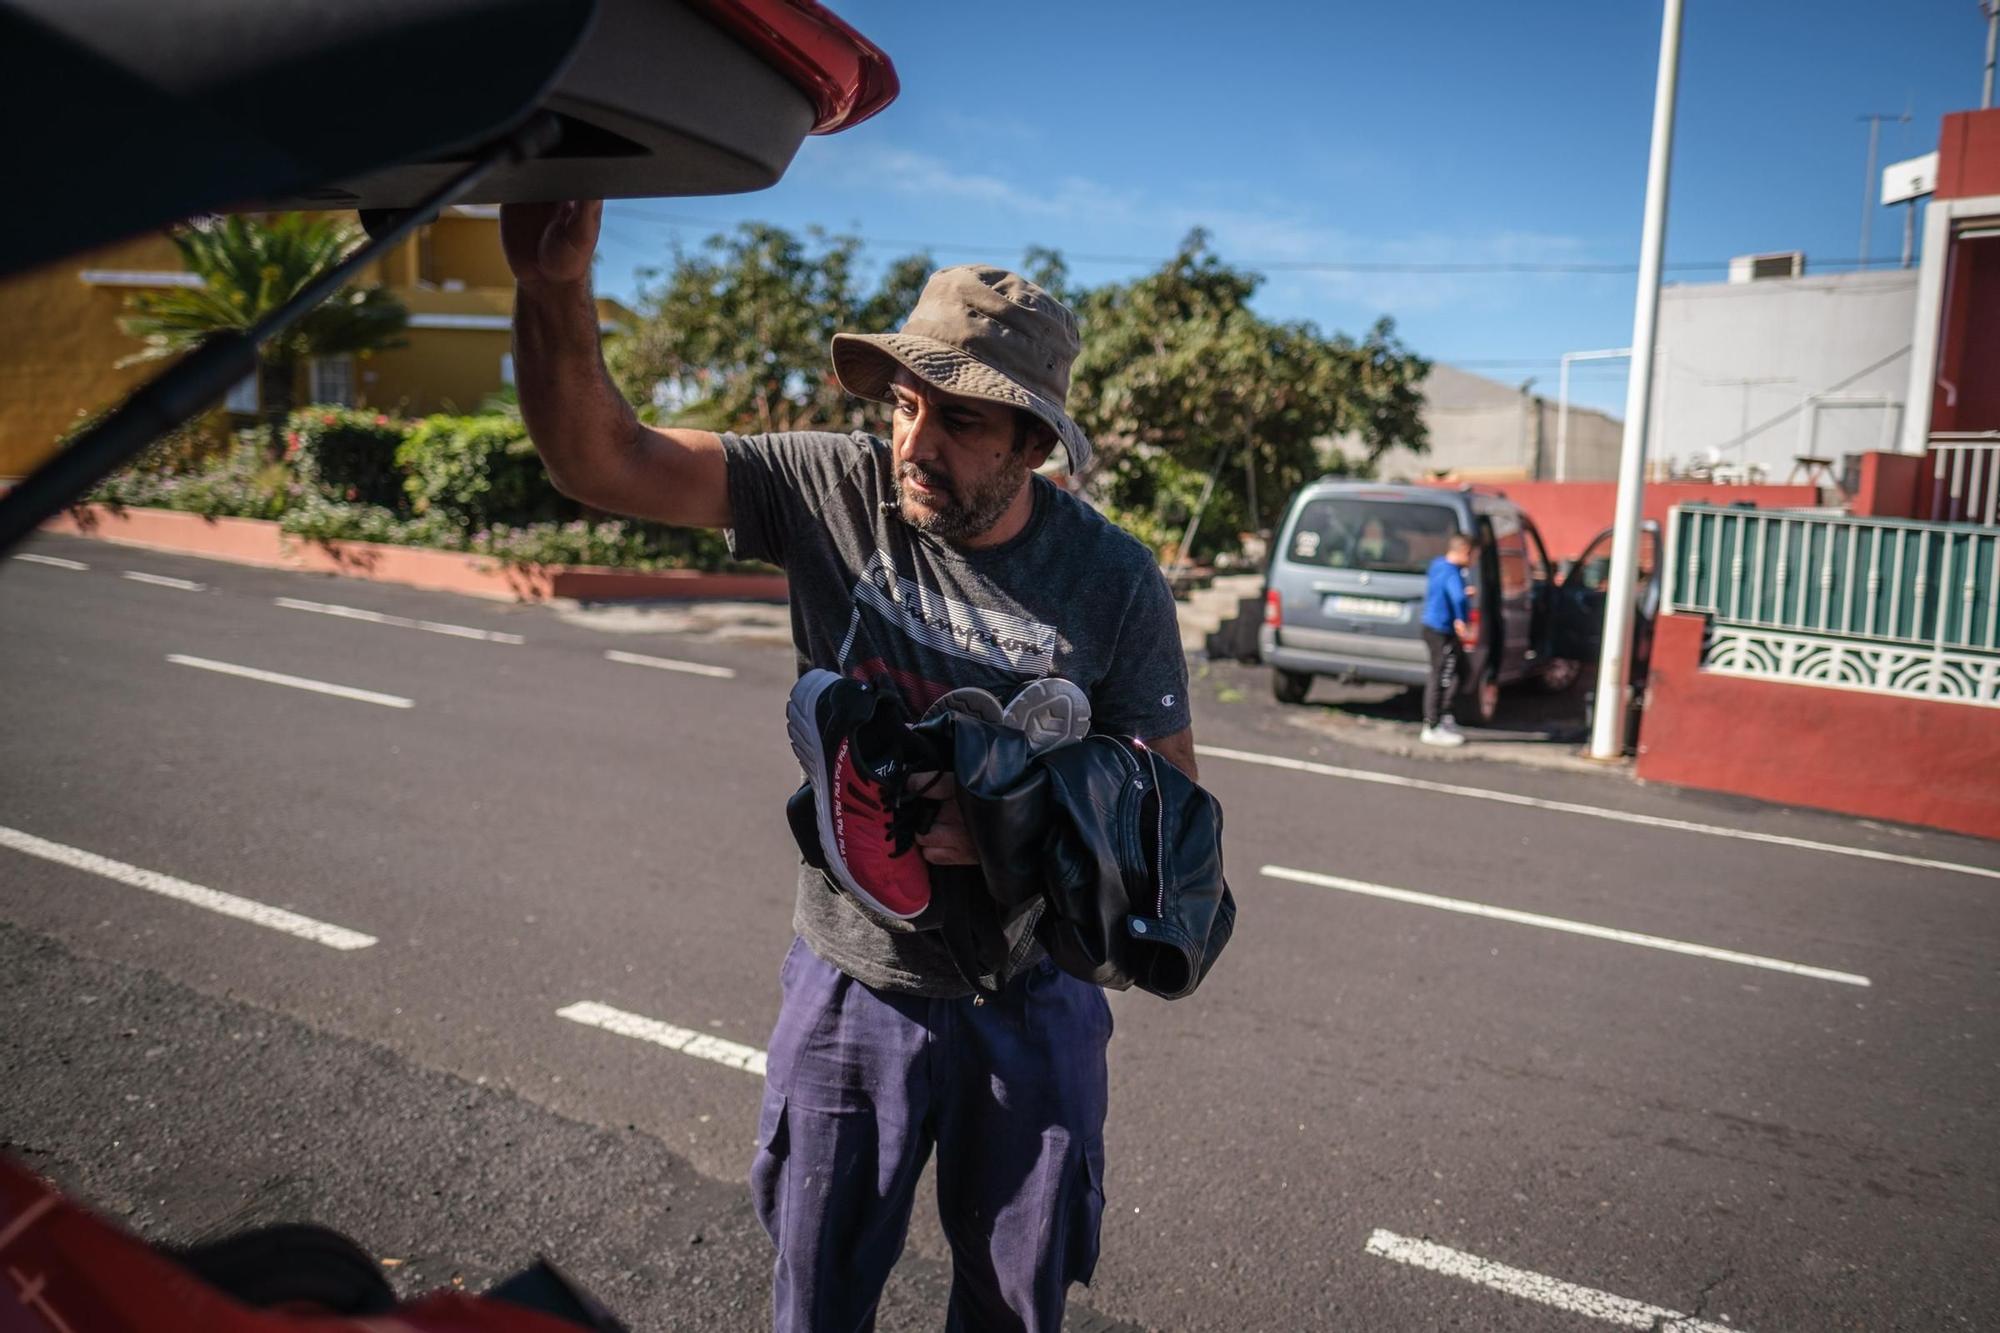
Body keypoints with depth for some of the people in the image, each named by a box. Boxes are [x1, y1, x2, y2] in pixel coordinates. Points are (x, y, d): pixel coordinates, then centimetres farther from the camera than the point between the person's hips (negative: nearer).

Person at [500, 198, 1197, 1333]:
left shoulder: (1113, 580, -15)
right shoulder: (834, 494, -13)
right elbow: (599, 456, -18)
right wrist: (557, 291, -37)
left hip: (1032, 1001, -1)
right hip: (852, 981, 1)